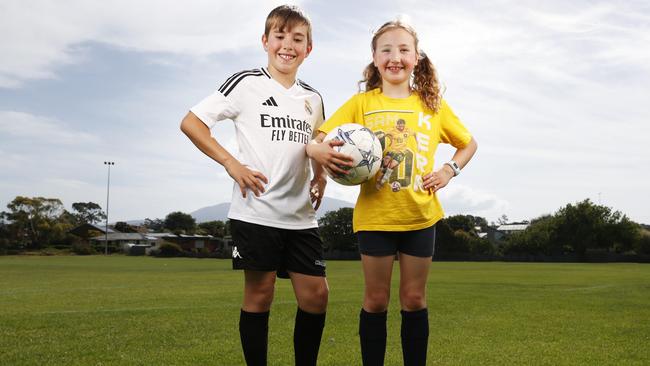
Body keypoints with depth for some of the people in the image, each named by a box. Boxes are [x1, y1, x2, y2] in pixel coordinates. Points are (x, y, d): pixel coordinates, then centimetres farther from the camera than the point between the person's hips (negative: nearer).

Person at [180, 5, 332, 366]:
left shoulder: (313, 98, 14)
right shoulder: (247, 83, -2)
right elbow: (190, 123, -5)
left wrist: (321, 176, 8)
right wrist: (231, 164, -13)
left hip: (301, 215, 5)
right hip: (255, 211, -5)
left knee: (315, 295, 3)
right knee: (259, 295, 0)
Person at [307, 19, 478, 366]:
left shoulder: (433, 104, 3)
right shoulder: (361, 103, -2)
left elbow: (468, 144, 17)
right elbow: (315, 142, -5)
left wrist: (449, 170, -1)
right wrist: (318, 151, -28)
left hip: (420, 216, 2)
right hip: (374, 216, -1)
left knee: (414, 299, 10)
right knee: (376, 300, 7)